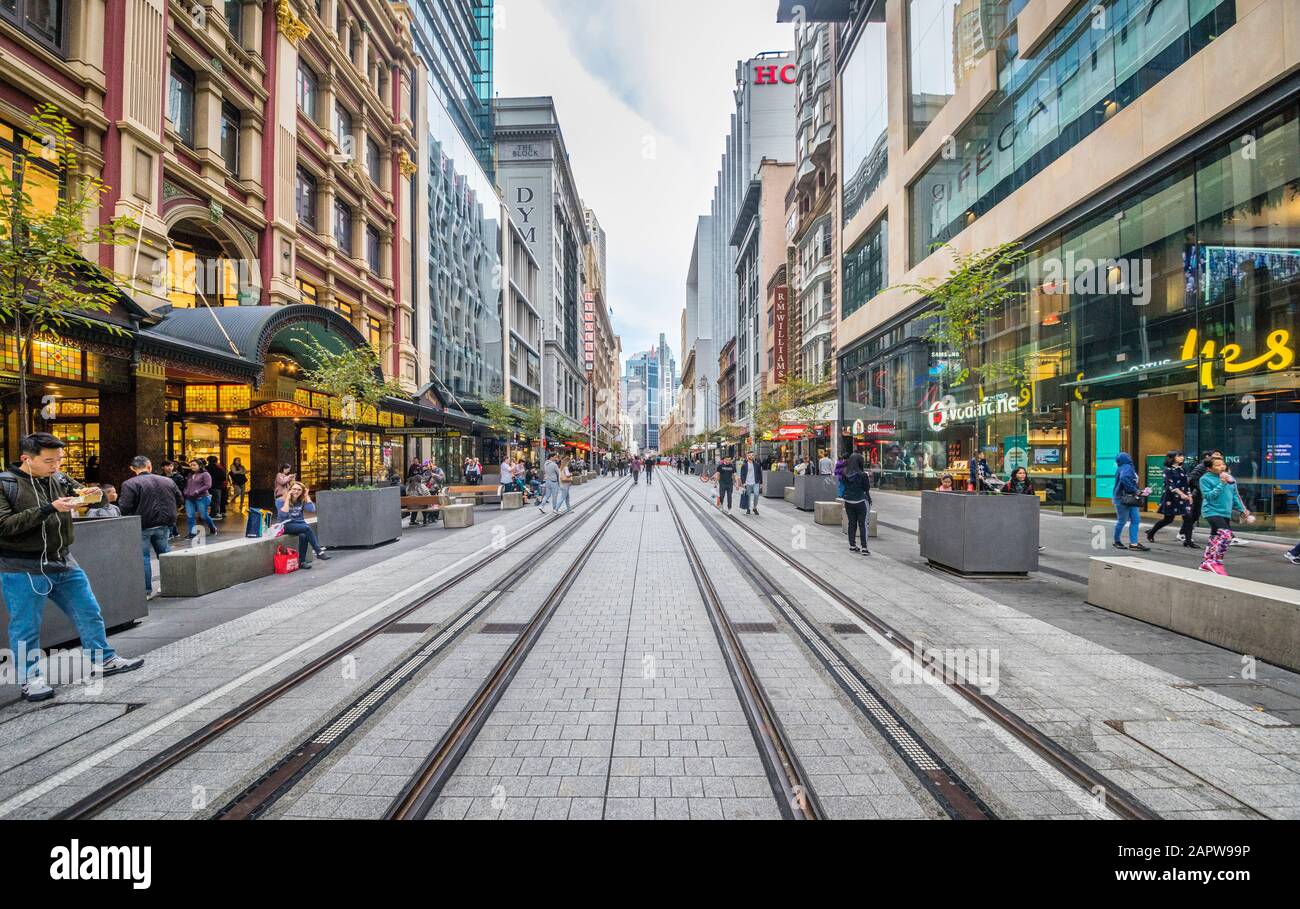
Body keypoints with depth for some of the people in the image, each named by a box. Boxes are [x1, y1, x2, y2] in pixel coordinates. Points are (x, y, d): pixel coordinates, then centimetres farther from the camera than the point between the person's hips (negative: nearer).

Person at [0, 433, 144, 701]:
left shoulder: (59, 479, 4)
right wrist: (49, 508, -27)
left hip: (63, 563, 5)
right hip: (22, 570, -5)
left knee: (89, 613, 12)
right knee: (26, 627, 5)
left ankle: (103, 661, 26)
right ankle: (30, 679, 21)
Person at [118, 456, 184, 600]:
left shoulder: (129, 484, -10)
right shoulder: (167, 481, 5)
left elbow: (125, 509, -17)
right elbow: (180, 502, 10)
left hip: (142, 526, -4)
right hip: (164, 524, 4)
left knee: (143, 557, 5)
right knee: (165, 554, 15)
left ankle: (147, 590, 6)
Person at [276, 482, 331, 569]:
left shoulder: (302, 501, 9)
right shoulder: (280, 501, -1)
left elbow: (312, 510, -9)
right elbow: (283, 515, -18)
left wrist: (307, 496, -2)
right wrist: (287, 499, -15)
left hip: (300, 524, 3)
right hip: (287, 525, -3)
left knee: (303, 535, -33)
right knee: (307, 528, -32)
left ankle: (302, 561, -27)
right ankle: (319, 551, -33)